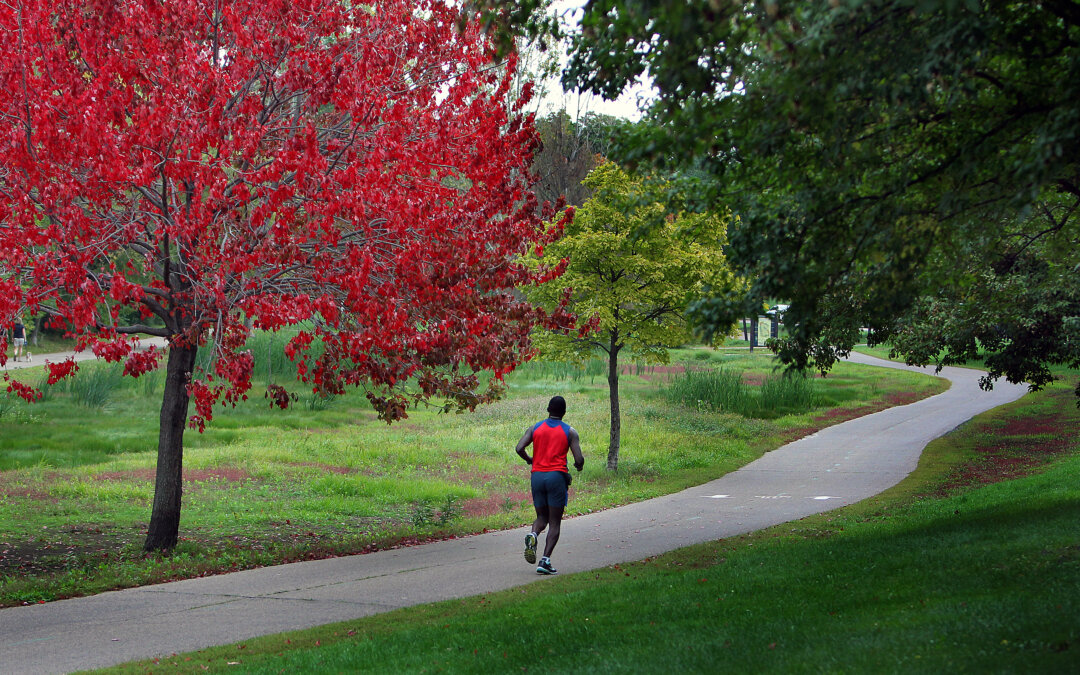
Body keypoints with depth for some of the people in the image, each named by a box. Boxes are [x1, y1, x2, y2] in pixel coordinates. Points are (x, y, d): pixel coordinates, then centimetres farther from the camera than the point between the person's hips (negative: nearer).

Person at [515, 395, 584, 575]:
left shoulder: (535, 428, 8)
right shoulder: (569, 432, 1)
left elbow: (520, 448, -4)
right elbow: (579, 459, -6)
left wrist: (529, 460, 16)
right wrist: (579, 465, 17)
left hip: (537, 476, 3)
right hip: (557, 476, -3)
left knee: (542, 517, 17)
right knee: (555, 522, 2)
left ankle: (533, 535, -17)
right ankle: (545, 560, -11)